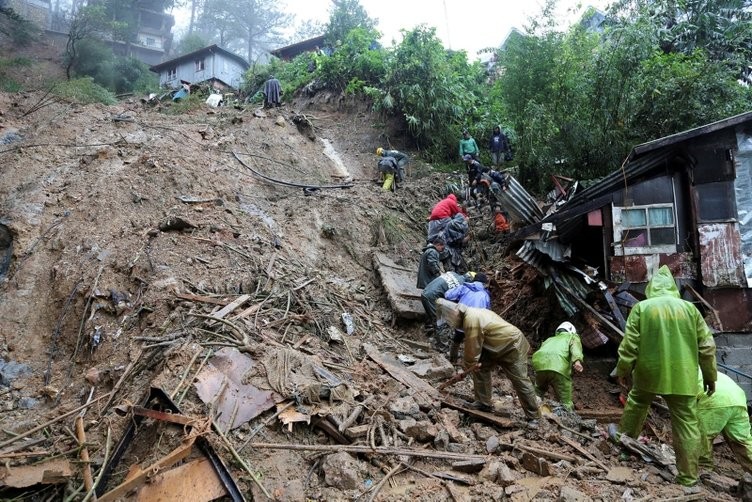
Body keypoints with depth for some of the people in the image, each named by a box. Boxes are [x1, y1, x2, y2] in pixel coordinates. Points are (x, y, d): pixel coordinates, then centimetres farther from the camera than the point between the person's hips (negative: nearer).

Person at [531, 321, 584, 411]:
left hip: (539, 364, 4)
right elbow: (575, 347, 4)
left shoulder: (550, 339, 40)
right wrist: (577, 360, -16)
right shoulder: (572, 337, 28)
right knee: (566, 404, 3)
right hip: (559, 367, -4)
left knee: (539, 389, 27)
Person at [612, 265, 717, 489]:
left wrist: (623, 370, 7)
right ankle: (688, 477, 13)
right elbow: (707, 346, 5)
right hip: (683, 377, 1)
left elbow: (629, 344, -4)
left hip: (649, 372, -1)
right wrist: (709, 375, 16)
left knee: (637, 401, 27)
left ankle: (624, 433, 44)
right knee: (687, 424, 7)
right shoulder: (690, 308, 3)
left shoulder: (641, 308, -2)